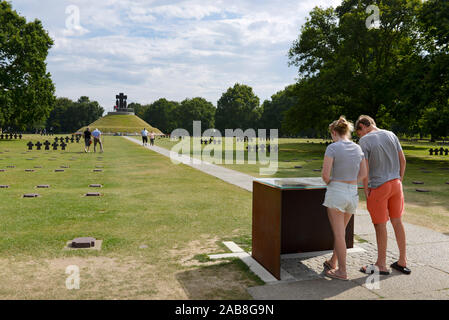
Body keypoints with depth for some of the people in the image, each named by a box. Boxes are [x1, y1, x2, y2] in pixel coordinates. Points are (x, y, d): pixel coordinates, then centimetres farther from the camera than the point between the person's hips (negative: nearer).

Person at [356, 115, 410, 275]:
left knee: (380, 225, 3)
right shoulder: (391, 135, 7)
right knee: (397, 221, 14)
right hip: (395, 184, 6)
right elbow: (403, 161, 9)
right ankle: (402, 262, 25)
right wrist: (399, 181, 16)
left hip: (378, 187, -6)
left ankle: (381, 265, 14)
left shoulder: (365, 141, -10)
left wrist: (366, 190, -6)